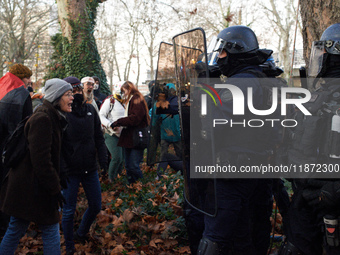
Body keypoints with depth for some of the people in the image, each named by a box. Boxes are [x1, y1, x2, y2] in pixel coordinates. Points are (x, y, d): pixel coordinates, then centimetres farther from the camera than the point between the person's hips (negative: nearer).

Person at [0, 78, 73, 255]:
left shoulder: (51, 117, 13)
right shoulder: (42, 120, -20)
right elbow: (41, 160, -24)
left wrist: (57, 180, 18)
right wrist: (55, 188, -18)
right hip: (32, 187, -10)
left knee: (16, 231, 16)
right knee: (50, 230, 1)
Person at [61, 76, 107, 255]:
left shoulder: (90, 110, 7)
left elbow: (98, 138, 12)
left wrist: (103, 160, 1)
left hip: (90, 169, 5)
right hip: (70, 171, -5)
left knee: (95, 206, 13)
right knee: (69, 211, 3)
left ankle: (81, 234, 38)